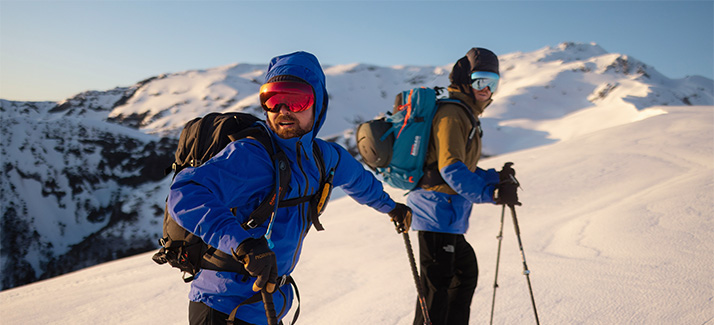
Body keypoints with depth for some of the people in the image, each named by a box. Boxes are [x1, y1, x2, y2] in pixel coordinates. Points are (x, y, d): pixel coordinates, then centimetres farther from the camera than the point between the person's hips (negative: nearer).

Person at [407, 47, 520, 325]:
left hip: (449, 217, 11)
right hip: (438, 211, -11)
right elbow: (451, 169, -25)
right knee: (437, 285, -6)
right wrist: (491, 192, -31)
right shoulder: (452, 114, -13)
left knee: (465, 273, 22)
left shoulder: (467, 115, 20)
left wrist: (496, 178, 9)